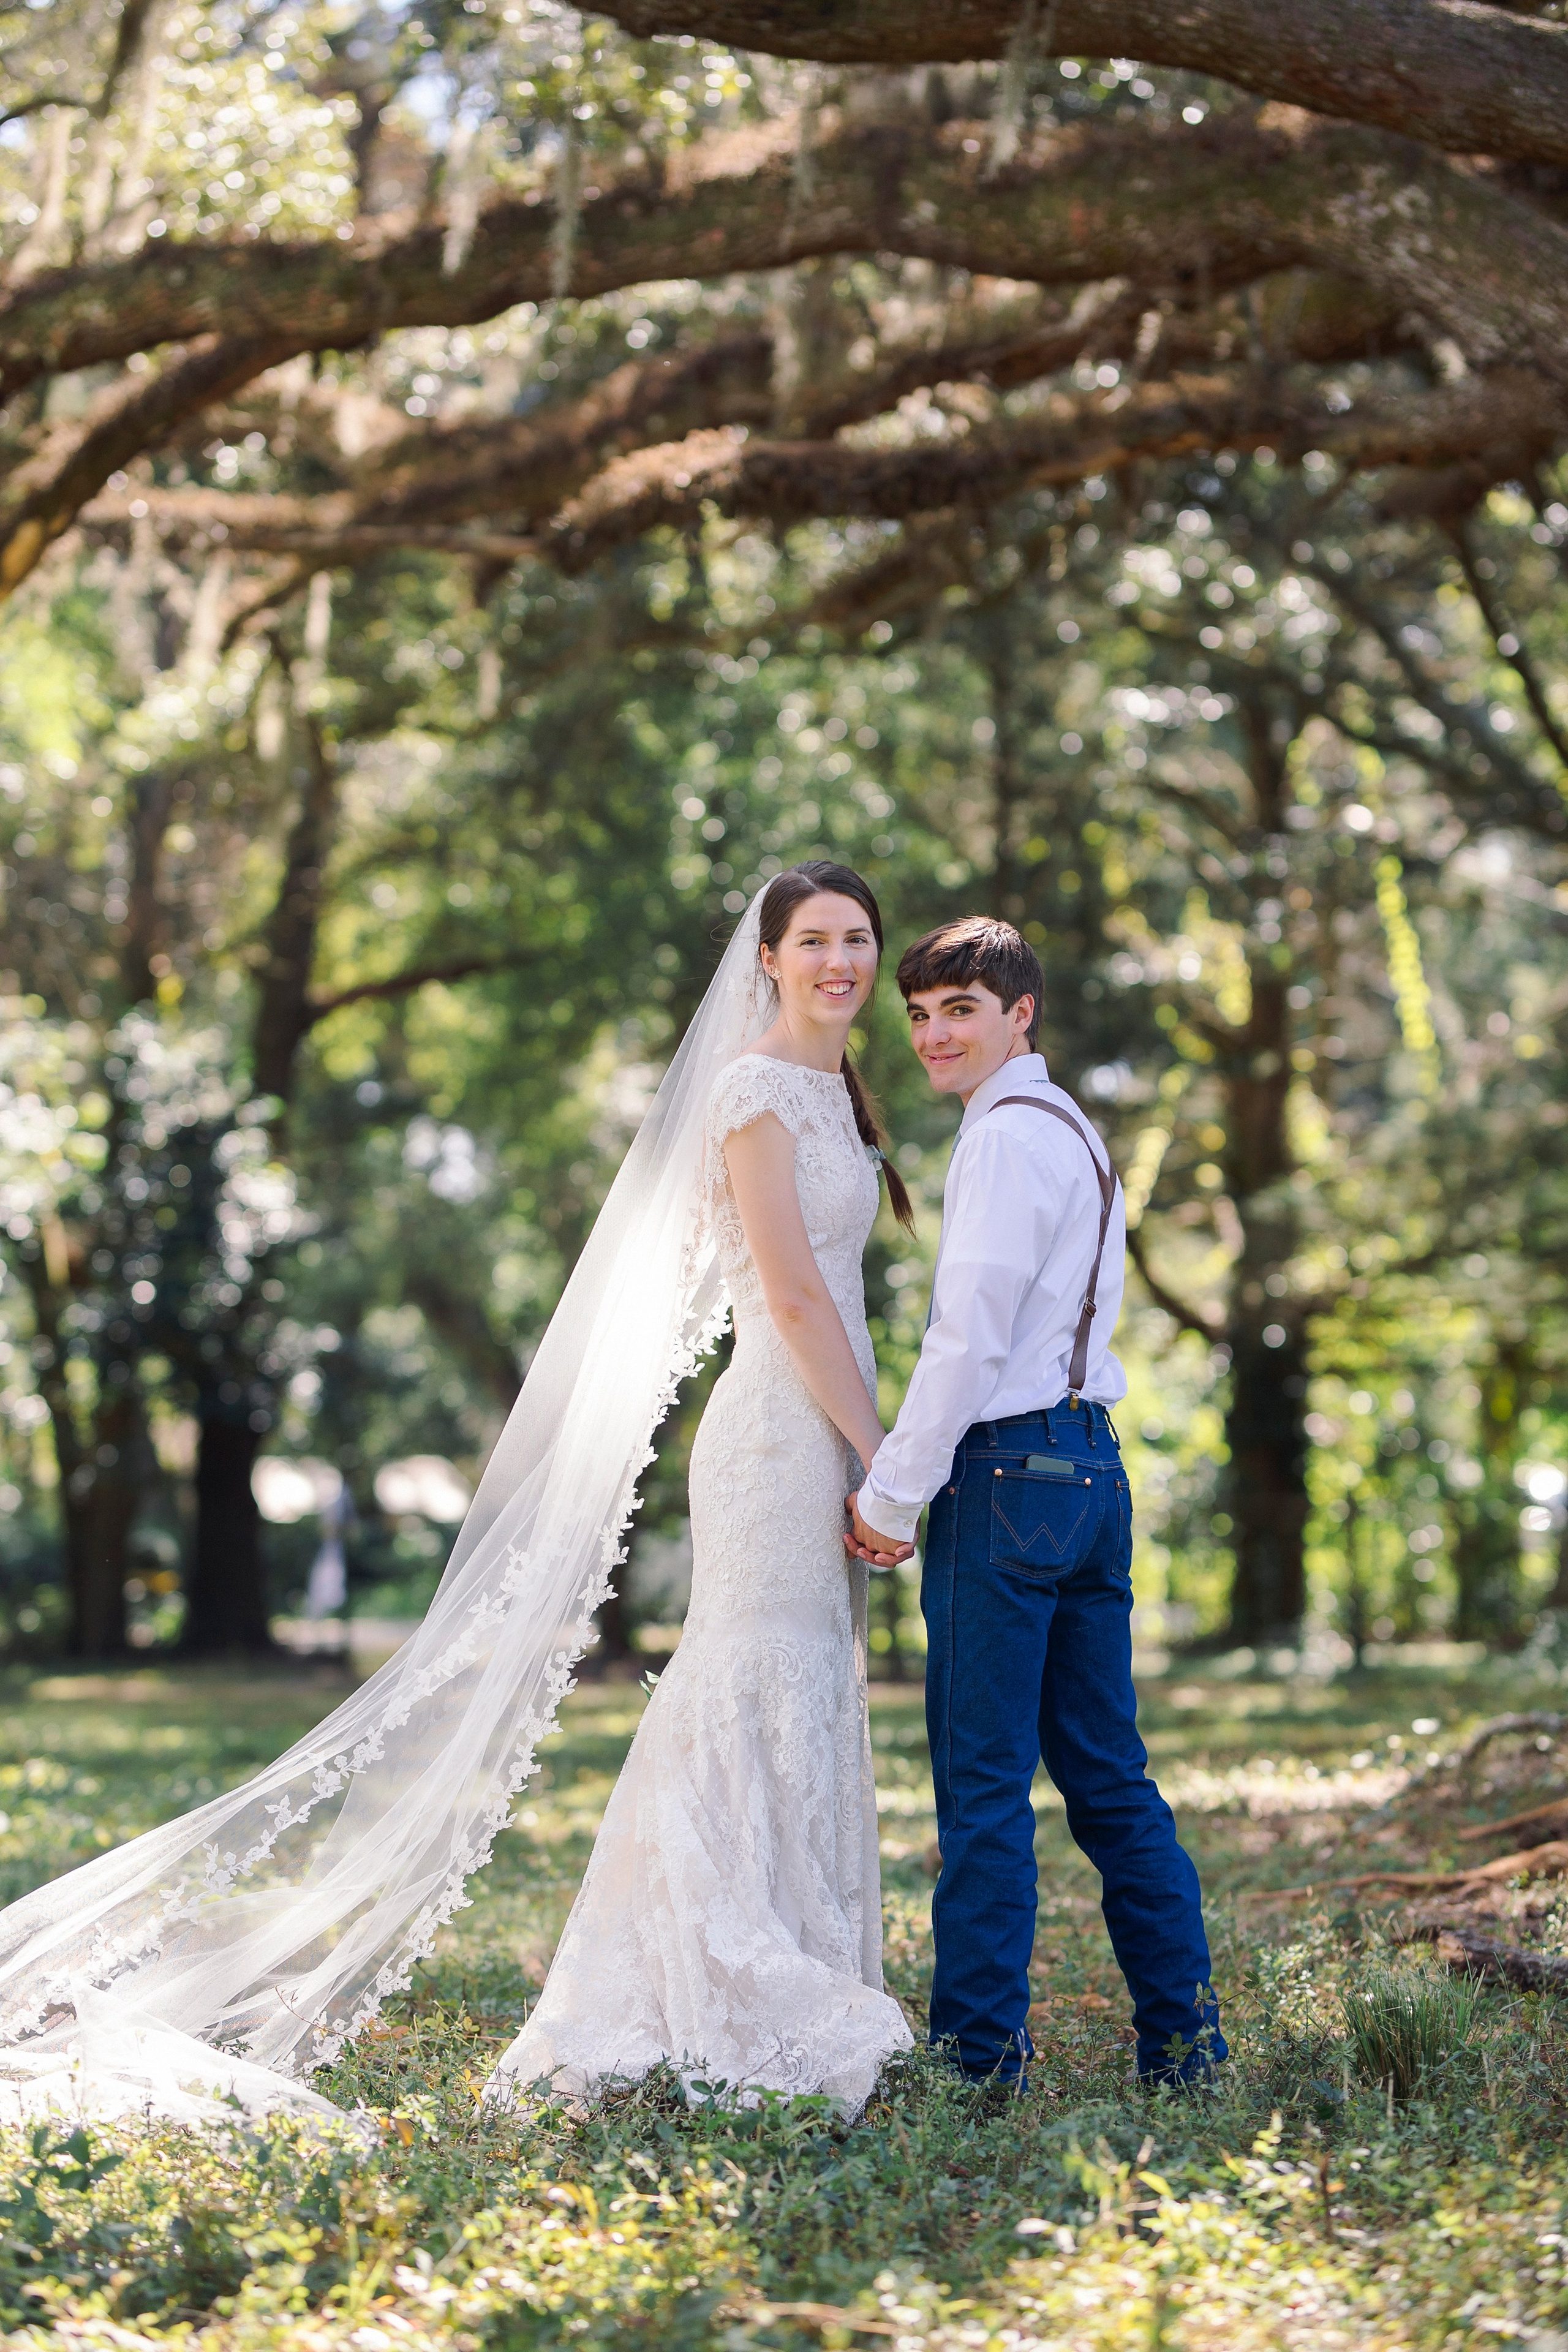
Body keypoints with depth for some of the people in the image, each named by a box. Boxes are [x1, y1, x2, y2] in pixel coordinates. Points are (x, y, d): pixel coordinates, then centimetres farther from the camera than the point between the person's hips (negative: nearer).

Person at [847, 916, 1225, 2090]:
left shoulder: (1011, 1135, -10)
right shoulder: (1077, 1134, 21)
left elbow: (971, 1340, -16)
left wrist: (893, 1491, -9)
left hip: (1010, 1472, -10)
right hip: (1093, 1465, 10)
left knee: (984, 1776, -4)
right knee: (1107, 1772, 11)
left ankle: (981, 2046, 1)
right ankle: (1184, 2037, 13)